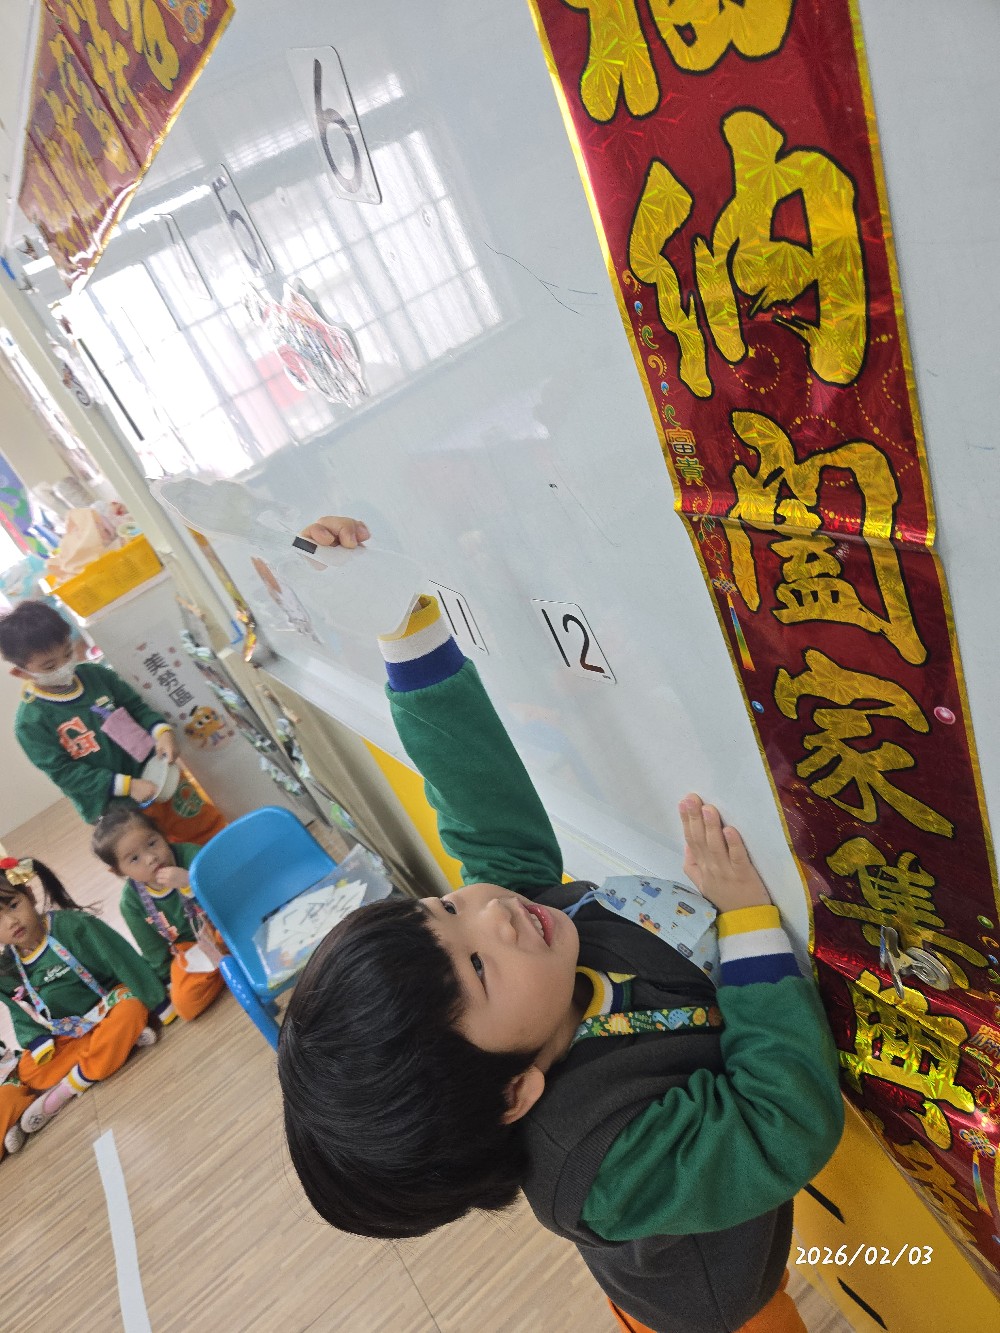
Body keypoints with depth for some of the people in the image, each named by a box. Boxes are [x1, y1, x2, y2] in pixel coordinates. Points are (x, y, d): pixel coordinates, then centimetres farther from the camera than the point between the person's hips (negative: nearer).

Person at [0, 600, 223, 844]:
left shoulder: (95, 674, -2)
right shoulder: (31, 722, -14)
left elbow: (136, 706, 6)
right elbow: (64, 772, -15)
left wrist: (161, 731, -15)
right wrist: (127, 786, -22)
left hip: (155, 773, 4)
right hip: (115, 808, -4)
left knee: (209, 829, 17)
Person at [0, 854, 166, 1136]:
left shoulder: (73, 925, -23)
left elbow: (126, 963, -21)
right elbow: (23, 1017, 6)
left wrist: (159, 1007, -19)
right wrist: (37, 1042, -14)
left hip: (110, 1008, -4)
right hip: (65, 1035, 4)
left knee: (131, 1010, -35)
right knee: (29, 1074, -17)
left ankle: (66, 1089, -20)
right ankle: (122, 1040, -15)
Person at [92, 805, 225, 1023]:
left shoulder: (188, 854, -19)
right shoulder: (131, 902, -10)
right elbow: (154, 951, 3)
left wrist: (190, 880, -39)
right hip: (188, 948, 3)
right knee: (186, 1005, -20)